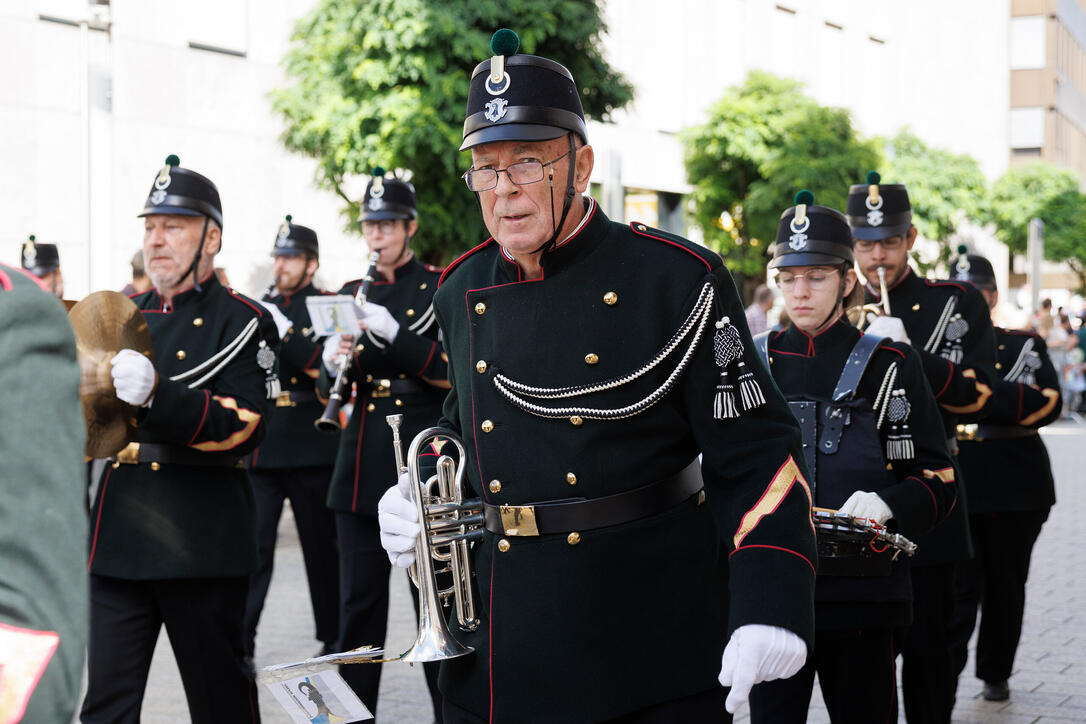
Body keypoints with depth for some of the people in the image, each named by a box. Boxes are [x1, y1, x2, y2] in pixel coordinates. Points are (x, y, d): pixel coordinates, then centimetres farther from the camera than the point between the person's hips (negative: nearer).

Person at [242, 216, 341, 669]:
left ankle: (334, 639, 18)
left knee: (322, 547, 6)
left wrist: (285, 331, -21)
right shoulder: (259, 308, 14)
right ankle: (240, 642, -4)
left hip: (311, 448, -3)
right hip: (260, 447, 3)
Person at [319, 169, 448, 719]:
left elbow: (453, 372, -9)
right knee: (359, 604, 6)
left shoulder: (440, 288, 2)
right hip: (363, 470, 4)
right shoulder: (351, 294, 14)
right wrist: (333, 363, -10)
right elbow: (330, 388, 13)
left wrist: (394, 332, -20)